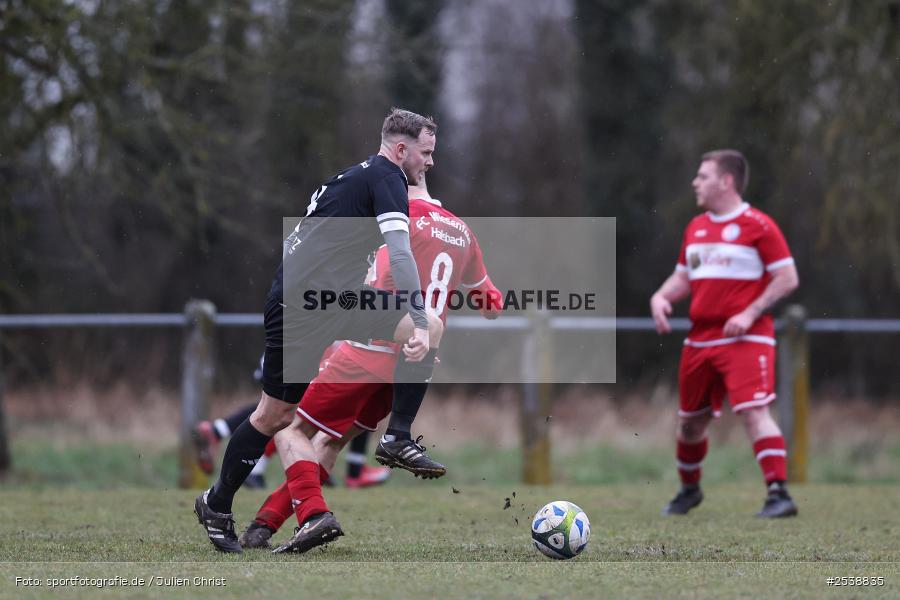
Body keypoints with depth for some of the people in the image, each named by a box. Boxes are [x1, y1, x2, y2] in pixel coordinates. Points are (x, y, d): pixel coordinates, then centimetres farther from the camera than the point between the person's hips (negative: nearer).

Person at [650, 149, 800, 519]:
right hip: (700, 338, 7)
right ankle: (689, 490, 37)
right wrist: (661, 297, 1)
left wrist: (750, 314, -18)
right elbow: (683, 278, 23)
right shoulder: (696, 228, 15)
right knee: (690, 421, 15)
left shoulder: (758, 225, -7)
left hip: (745, 339, -7)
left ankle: (779, 494, -23)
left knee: (754, 412, -21)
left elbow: (788, 278, -9)